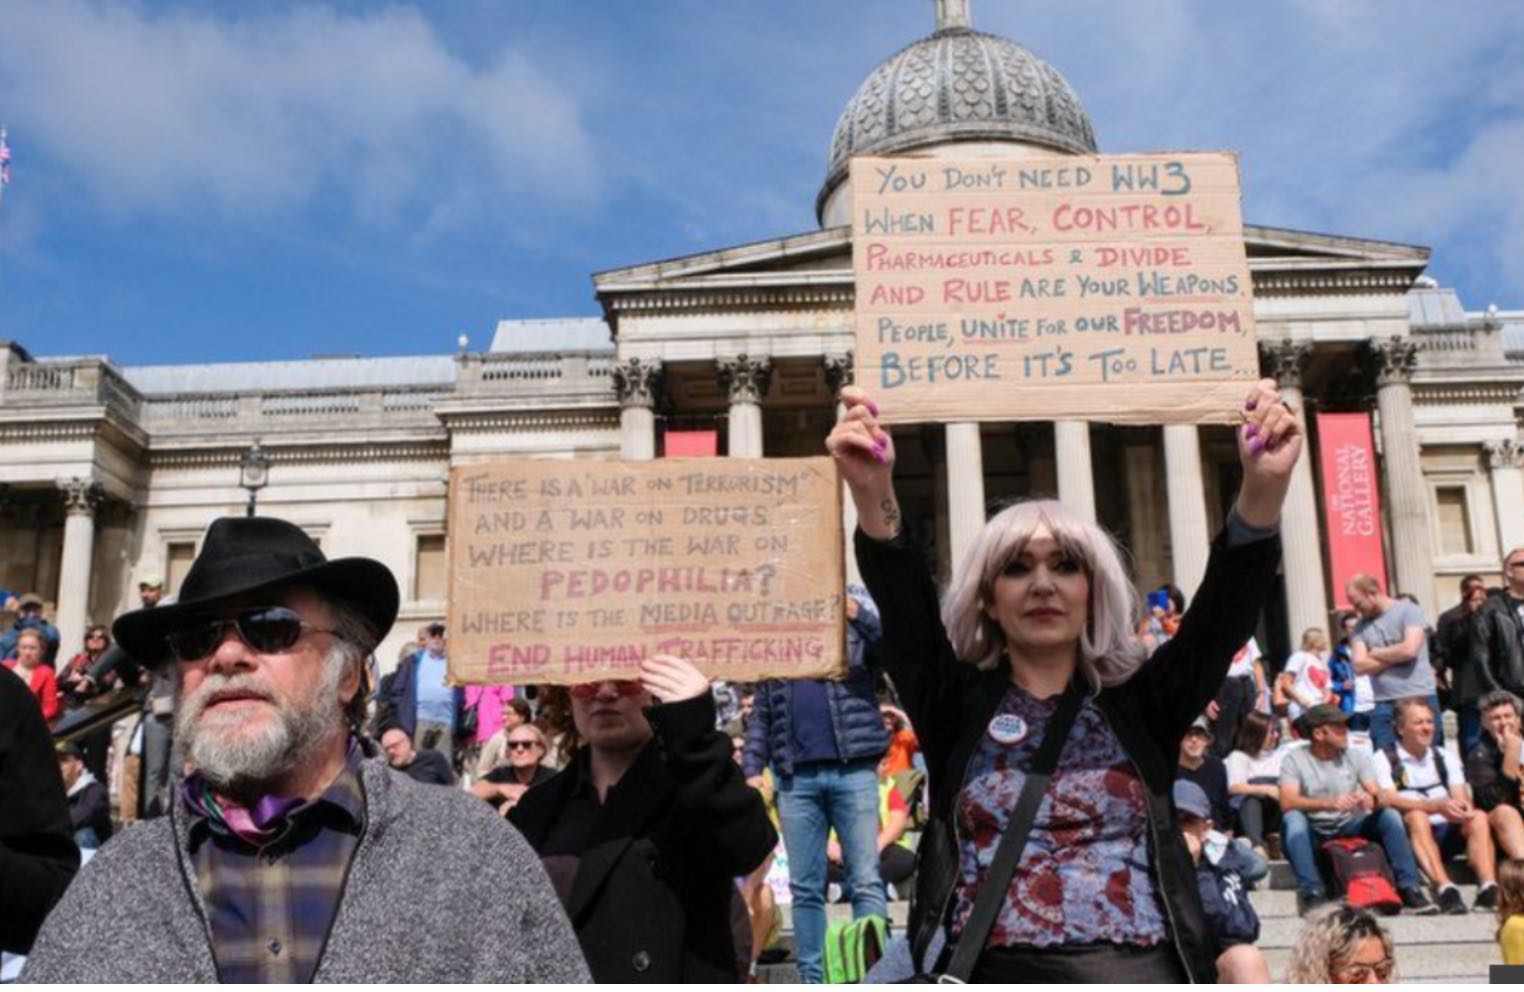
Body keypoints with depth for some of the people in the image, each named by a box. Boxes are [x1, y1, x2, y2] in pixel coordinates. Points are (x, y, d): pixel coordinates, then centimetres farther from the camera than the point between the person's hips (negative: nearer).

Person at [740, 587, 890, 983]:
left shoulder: (854, 612, 9)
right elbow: (761, 712, 15)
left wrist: (859, 614, -22)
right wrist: (752, 769, 4)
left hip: (853, 769, -3)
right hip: (795, 776, 3)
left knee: (865, 881, -3)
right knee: (805, 887, 6)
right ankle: (813, 979, 12)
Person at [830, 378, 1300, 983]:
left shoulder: (1139, 701, 9)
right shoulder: (958, 705, 7)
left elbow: (1226, 606, -4)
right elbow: (904, 607, -9)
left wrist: (1264, 487, -20)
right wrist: (873, 494, -27)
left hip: (1140, 973, 1)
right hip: (991, 974, 0)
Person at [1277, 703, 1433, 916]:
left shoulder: (1357, 756, 7)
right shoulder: (1295, 759, -4)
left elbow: (1378, 795, -6)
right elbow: (1287, 802, -20)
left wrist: (1372, 799, -32)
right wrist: (1330, 803, -36)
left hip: (1350, 829, 3)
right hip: (1313, 833, -3)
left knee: (1390, 815, -21)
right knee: (1293, 818, -34)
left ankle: (1408, 888, -19)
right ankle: (1312, 892, -37)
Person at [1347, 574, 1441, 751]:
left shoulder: (1408, 611, -2)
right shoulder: (1361, 626, 10)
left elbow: (1410, 649, -16)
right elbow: (1360, 666, -1)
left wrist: (1376, 653, -3)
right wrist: (1396, 656, -8)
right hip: (1384, 706, 4)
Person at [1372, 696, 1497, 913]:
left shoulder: (1444, 757, 16)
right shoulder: (1384, 759, 1)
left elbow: (1461, 797, 4)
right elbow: (1389, 800, -14)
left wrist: (1463, 808, -23)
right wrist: (1438, 805, -26)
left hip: (1447, 833, 4)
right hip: (1410, 836, -4)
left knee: (1478, 817, -23)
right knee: (1417, 817, -34)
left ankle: (1488, 887, -39)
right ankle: (1445, 889, -49)